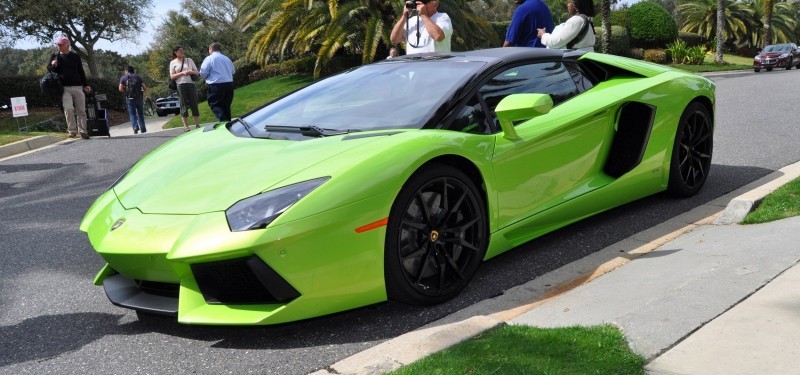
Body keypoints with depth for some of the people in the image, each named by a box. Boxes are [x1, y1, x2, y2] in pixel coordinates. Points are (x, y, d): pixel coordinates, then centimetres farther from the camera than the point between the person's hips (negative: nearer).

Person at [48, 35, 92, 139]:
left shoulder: (75, 56, 9)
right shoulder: (55, 56, 9)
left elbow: (81, 71, 14)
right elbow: (49, 69, 15)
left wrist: (85, 85, 9)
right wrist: (53, 65, -8)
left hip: (78, 87, 1)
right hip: (64, 88, -1)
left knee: (81, 110, 2)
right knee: (68, 109, -17)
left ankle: (82, 131, 9)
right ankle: (72, 131, -10)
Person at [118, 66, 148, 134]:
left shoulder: (123, 78, 7)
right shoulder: (138, 77, 11)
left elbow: (120, 89, -4)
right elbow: (145, 87, 3)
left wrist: (126, 91, 14)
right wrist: (145, 93, 21)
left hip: (130, 98, -2)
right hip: (139, 97, 2)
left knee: (132, 114, 1)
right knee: (140, 113, 13)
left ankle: (135, 127, -19)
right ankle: (143, 129, 15)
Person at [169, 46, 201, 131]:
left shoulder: (189, 60, 14)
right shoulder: (173, 63, 9)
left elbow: (197, 72, 14)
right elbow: (172, 76, 1)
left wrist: (192, 72, -9)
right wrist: (182, 73, -12)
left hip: (191, 84, 2)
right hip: (180, 85, -2)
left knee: (194, 104, -1)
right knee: (183, 105, -2)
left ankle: (197, 125, 2)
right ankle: (185, 126, 1)